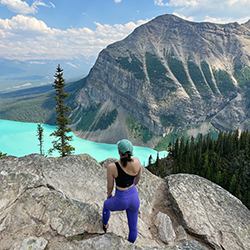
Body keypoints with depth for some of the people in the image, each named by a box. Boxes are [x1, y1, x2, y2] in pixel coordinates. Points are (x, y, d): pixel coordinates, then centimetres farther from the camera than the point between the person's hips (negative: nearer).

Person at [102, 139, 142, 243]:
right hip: (134, 198, 3)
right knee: (133, 227, 27)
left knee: (106, 204, 35)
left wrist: (109, 194, 12)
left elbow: (110, 186, -11)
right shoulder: (137, 161, -17)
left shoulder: (112, 167, -28)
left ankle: (104, 226, 63)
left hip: (121, 201, -2)